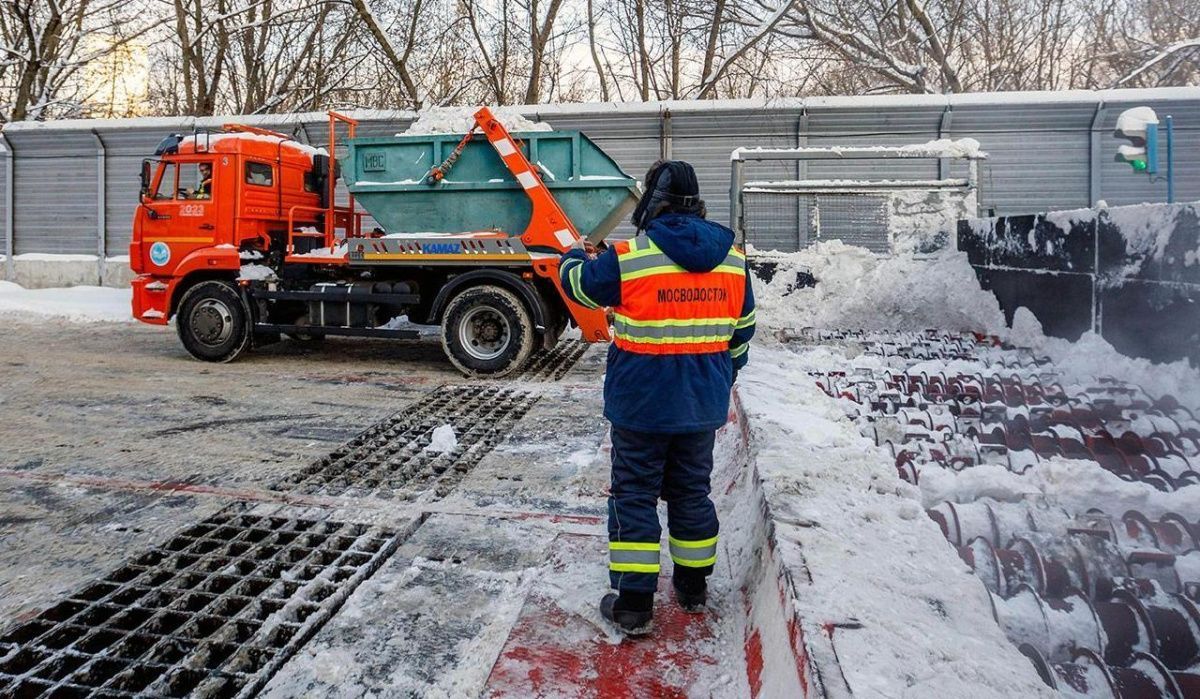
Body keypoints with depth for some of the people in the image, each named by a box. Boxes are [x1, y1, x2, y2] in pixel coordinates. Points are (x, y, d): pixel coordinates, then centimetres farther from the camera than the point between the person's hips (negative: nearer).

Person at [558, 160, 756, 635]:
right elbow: (742, 329, 10)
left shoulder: (629, 257, -15)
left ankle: (633, 605, 11)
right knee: (692, 491, 19)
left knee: (634, 495, 7)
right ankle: (693, 588, 33)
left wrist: (573, 254, 26)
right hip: (703, 404, 5)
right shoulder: (732, 257, 1)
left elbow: (579, 282, 3)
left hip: (642, 404, -5)